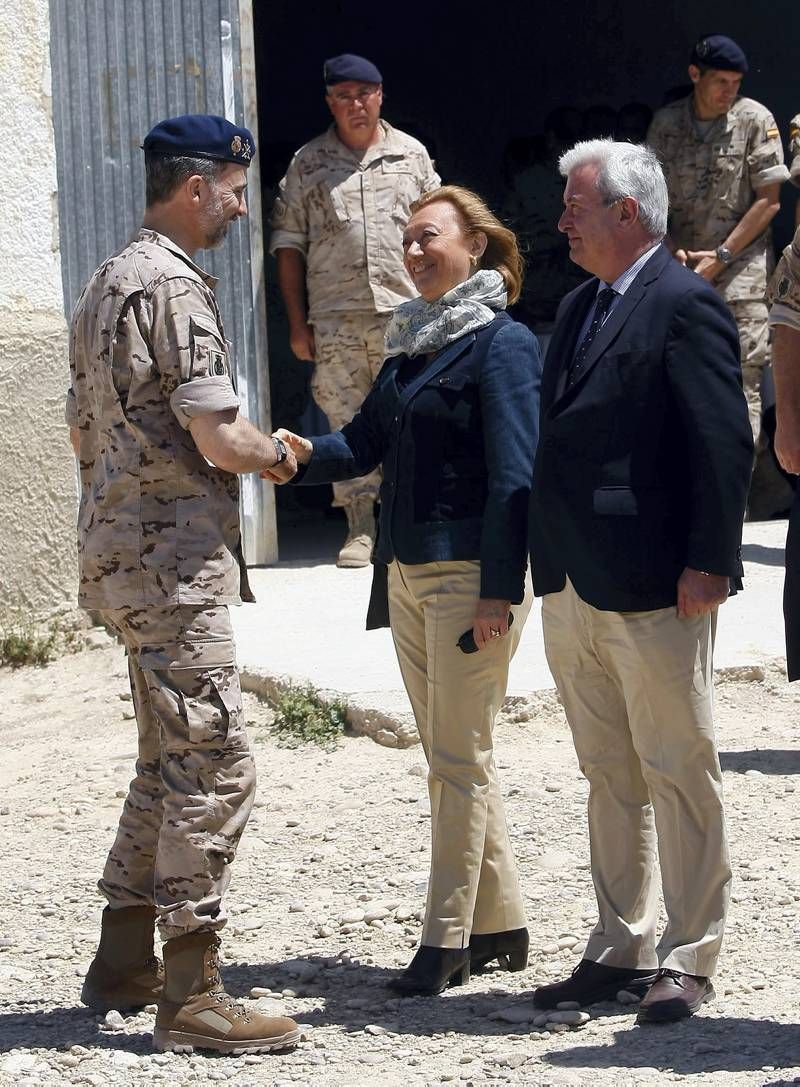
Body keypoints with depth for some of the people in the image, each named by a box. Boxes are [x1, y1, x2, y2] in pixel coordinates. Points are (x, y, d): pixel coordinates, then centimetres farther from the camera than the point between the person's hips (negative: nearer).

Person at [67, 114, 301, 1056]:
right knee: (212, 768, -7)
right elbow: (219, 437, -21)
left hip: (119, 549, 10)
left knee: (169, 763, 18)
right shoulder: (174, 288, -16)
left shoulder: (106, 284, 16)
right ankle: (190, 996, -5)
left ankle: (123, 966, 23)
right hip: (174, 560, -10)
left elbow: (82, 428, 23)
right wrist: (276, 456, -2)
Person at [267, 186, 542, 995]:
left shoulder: (501, 343, -10)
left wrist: (499, 587, -19)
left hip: (471, 574, -8)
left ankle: (446, 942, 1)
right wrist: (306, 454, -6)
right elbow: (366, 442, 15)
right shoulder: (411, 342, 14)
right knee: (452, 756, 12)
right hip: (409, 571, 8)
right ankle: (499, 924, 21)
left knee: (459, 759, -4)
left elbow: (513, 472, -14)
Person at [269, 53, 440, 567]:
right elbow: (288, 244, 8)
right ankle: (361, 527, 6)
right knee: (346, 423, -1)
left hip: (405, 312, 0)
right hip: (335, 318, 0)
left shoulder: (412, 155, 10)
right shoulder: (308, 164, 8)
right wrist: (298, 324, 3)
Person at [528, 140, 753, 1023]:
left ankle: (687, 959, 7)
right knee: (609, 776, 14)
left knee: (678, 771, 0)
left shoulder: (685, 306, -10)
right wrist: (547, 566, 12)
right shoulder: (577, 309, 16)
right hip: (574, 587, 9)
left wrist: (708, 562, -18)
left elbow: (723, 444, -15)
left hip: (653, 588, -9)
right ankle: (622, 949, 22)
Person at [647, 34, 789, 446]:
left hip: (739, 271, -4)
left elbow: (769, 200, -4)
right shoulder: (666, 123, 6)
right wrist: (671, 249, -3)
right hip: (681, 269, 4)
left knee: (741, 379, -10)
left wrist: (721, 257, -9)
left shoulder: (755, 119, -3)